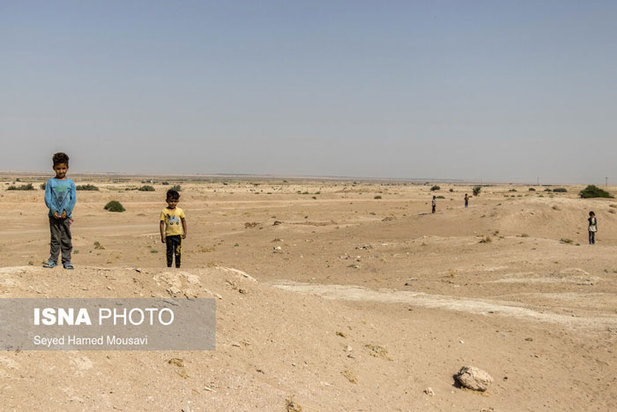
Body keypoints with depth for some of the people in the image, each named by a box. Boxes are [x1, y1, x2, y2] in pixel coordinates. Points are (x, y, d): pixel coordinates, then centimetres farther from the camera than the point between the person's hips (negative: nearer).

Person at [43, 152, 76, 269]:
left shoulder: (70, 183, 4)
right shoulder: (50, 182, 4)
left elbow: (73, 199, 0)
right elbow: (47, 198, -1)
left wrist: (66, 211, -13)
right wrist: (53, 210, -14)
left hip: (66, 215, 0)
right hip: (53, 215, 0)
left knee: (66, 239, 2)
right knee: (55, 239, 3)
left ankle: (66, 260, 8)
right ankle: (53, 259, 10)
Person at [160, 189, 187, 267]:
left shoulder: (180, 211, 2)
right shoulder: (164, 211, -5)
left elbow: (183, 221, 13)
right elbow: (162, 223, -4)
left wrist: (185, 232, 11)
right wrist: (162, 235, -7)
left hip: (178, 234, 2)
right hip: (169, 235, -2)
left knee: (178, 251, 5)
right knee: (170, 251, 4)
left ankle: (178, 266, 14)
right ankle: (169, 266, 11)